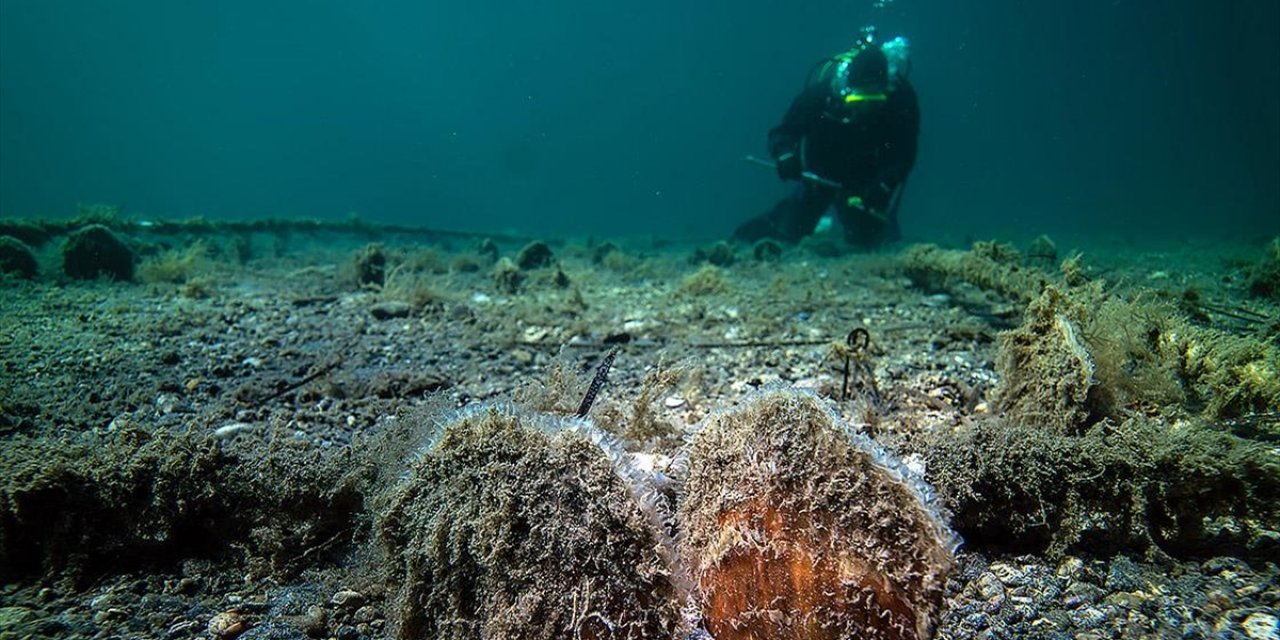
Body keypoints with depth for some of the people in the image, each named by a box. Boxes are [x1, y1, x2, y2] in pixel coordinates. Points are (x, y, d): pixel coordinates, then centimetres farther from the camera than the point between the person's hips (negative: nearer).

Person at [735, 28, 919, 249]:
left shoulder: (901, 96, -28)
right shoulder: (821, 88, -31)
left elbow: (905, 154, -24)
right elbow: (781, 133, -24)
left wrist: (884, 185, -40)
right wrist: (785, 158, -45)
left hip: (871, 176, 1)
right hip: (822, 172, 0)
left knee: (868, 238, -2)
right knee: (789, 232, 4)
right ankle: (742, 240, 37)